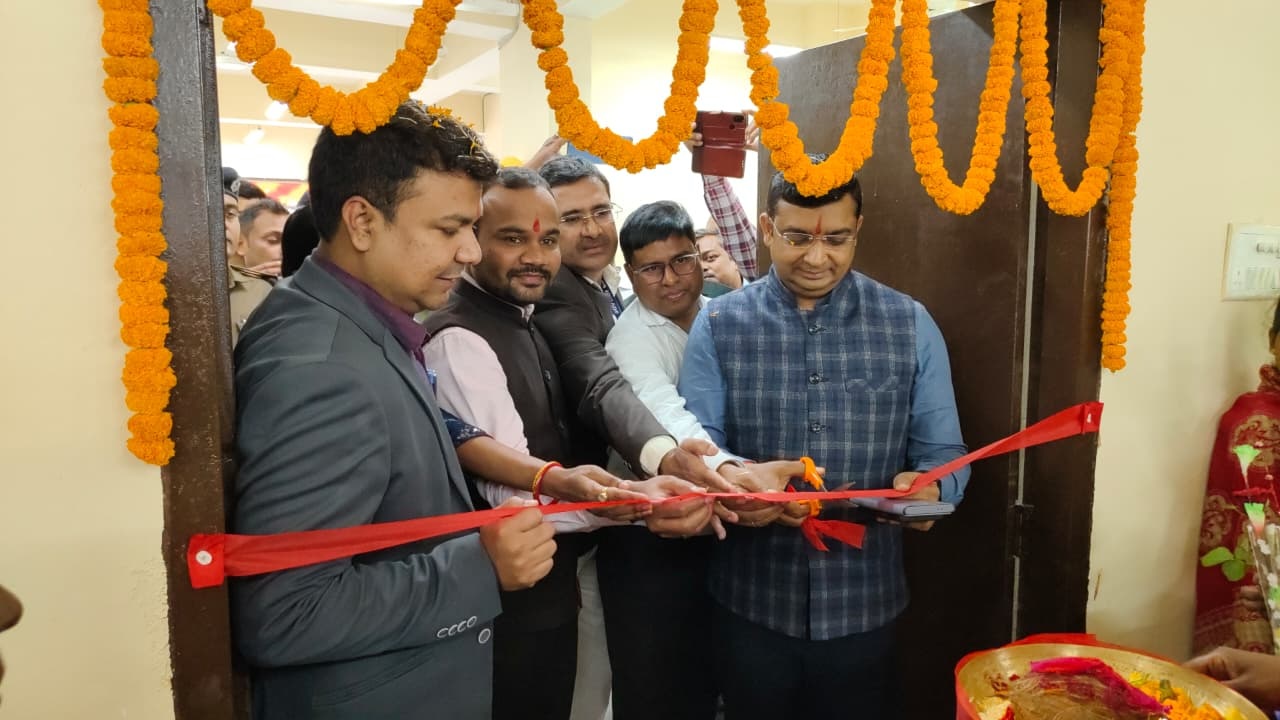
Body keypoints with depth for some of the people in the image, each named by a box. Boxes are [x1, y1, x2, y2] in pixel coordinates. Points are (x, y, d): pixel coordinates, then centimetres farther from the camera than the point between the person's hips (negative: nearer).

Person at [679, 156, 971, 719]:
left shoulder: (910, 326, 0)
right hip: (751, 601, 0)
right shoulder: (719, 324, -3)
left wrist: (926, 486, -21)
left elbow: (944, 452, 1)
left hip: (864, 603, 1)